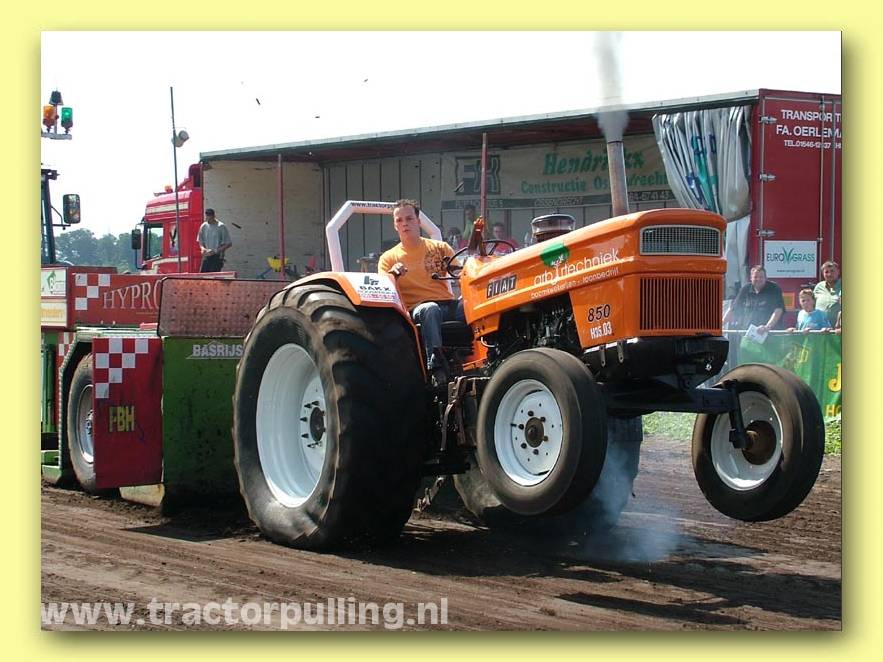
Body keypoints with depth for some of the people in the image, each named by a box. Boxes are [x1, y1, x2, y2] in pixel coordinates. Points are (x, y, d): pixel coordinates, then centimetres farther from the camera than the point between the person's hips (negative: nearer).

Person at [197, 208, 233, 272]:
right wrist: (203, 248, -7)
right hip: (206, 256, 5)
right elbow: (200, 241, 16)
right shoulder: (204, 226, 6)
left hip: (217, 257, -5)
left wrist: (215, 251, -16)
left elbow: (228, 244, -8)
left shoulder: (221, 227, -9)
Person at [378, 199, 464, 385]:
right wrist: (393, 274, -17)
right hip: (417, 311, -2)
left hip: (449, 305, 2)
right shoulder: (389, 258, 15)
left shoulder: (440, 248, 21)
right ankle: (437, 369, -49)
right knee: (430, 309, -40)